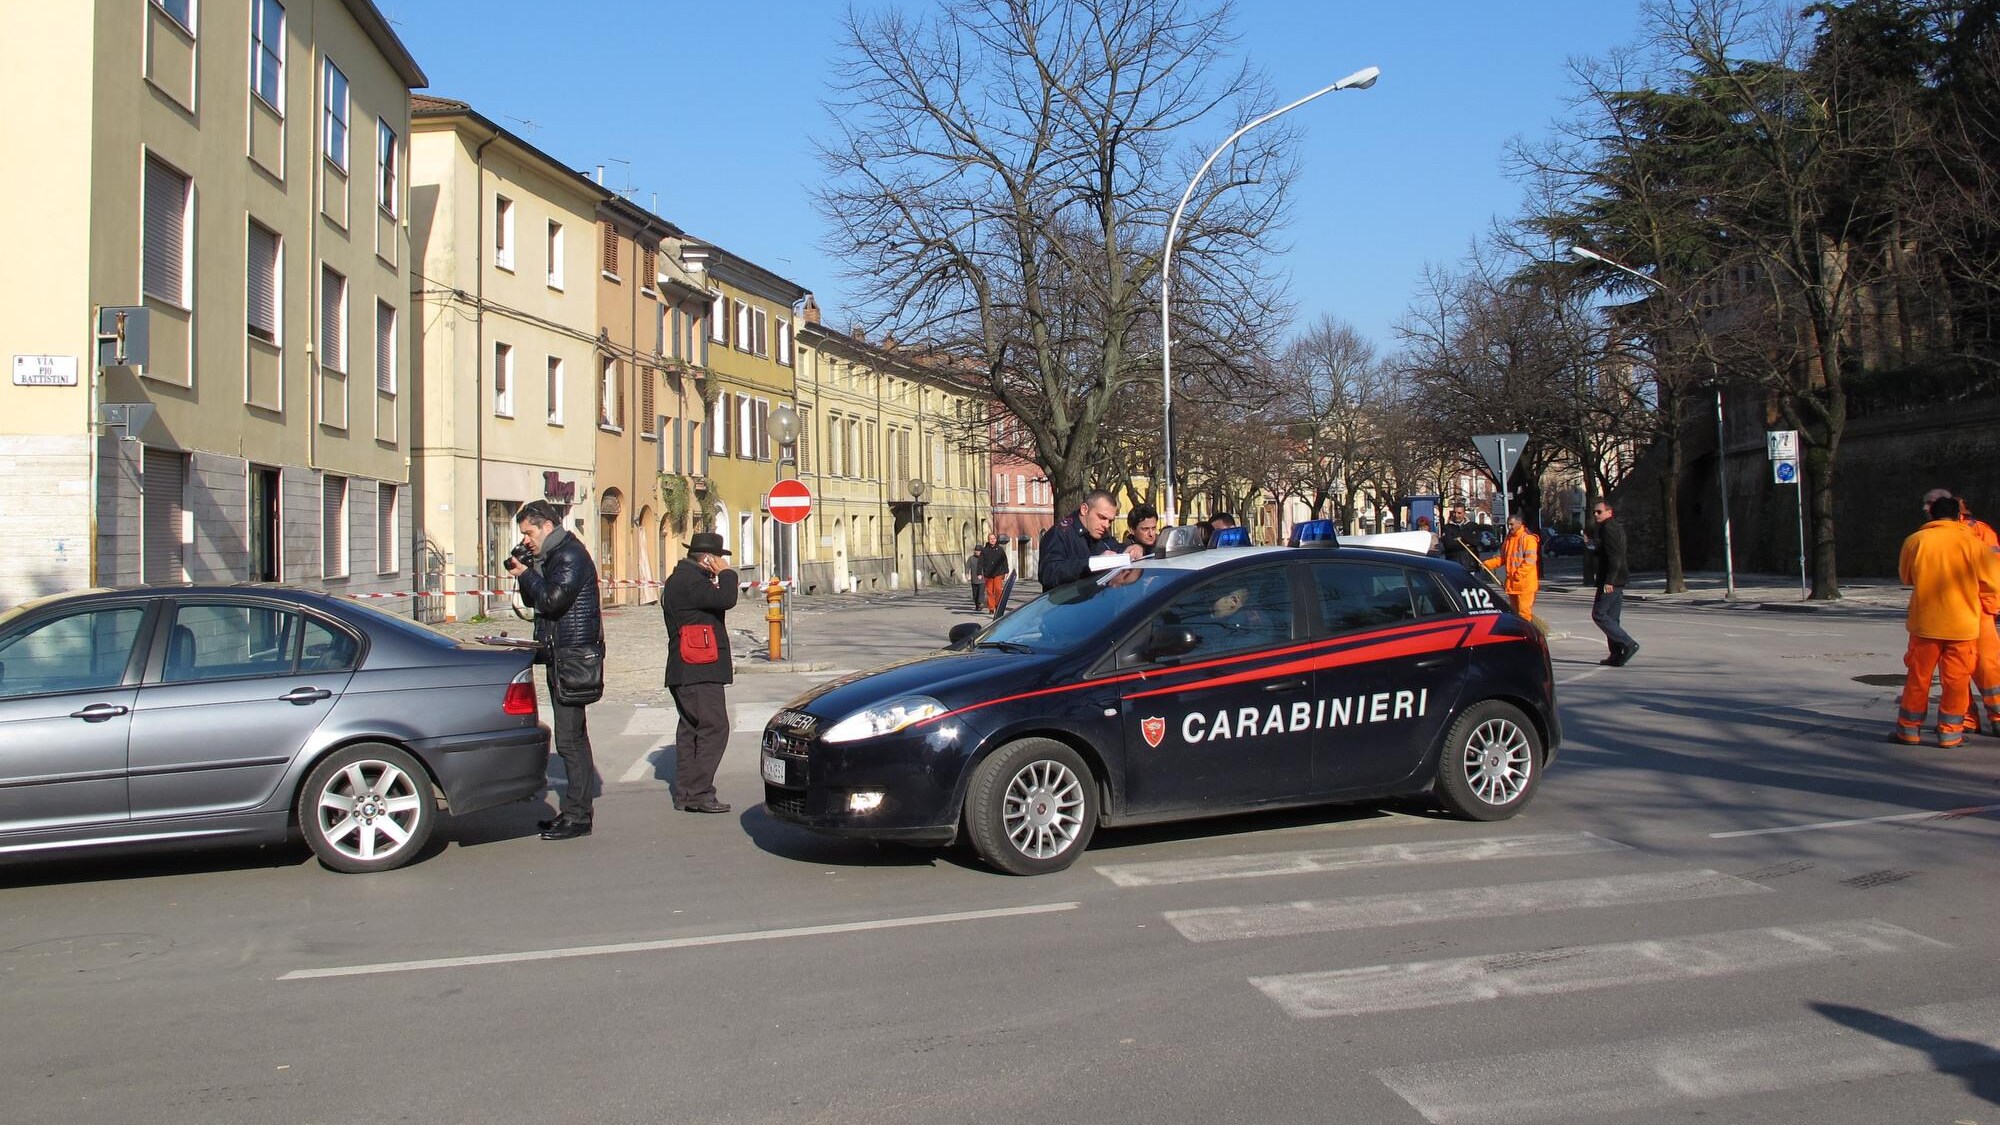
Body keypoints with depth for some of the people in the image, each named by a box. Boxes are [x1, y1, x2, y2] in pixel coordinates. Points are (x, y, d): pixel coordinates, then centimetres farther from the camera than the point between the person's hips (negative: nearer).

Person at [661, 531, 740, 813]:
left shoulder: (682, 578, 19)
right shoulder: (689, 581, -15)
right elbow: (726, 599, -26)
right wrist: (725, 573, -10)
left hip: (685, 673, 11)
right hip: (700, 672, -11)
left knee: (691, 729, 13)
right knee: (713, 729, -11)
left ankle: (685, 794, 17)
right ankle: (698, 793, -11)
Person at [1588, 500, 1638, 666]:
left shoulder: (1608, 528, -13)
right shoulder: (1617, 527, 19)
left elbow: (1614, 557, -21)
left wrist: (1608, 581, -23)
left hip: (1610, 581, -10)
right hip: (1618, 581, 10)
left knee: (1599, 615, -8)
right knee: (1612, 617, 11)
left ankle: (1628, 644, -12)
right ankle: (1617, 655, 11)